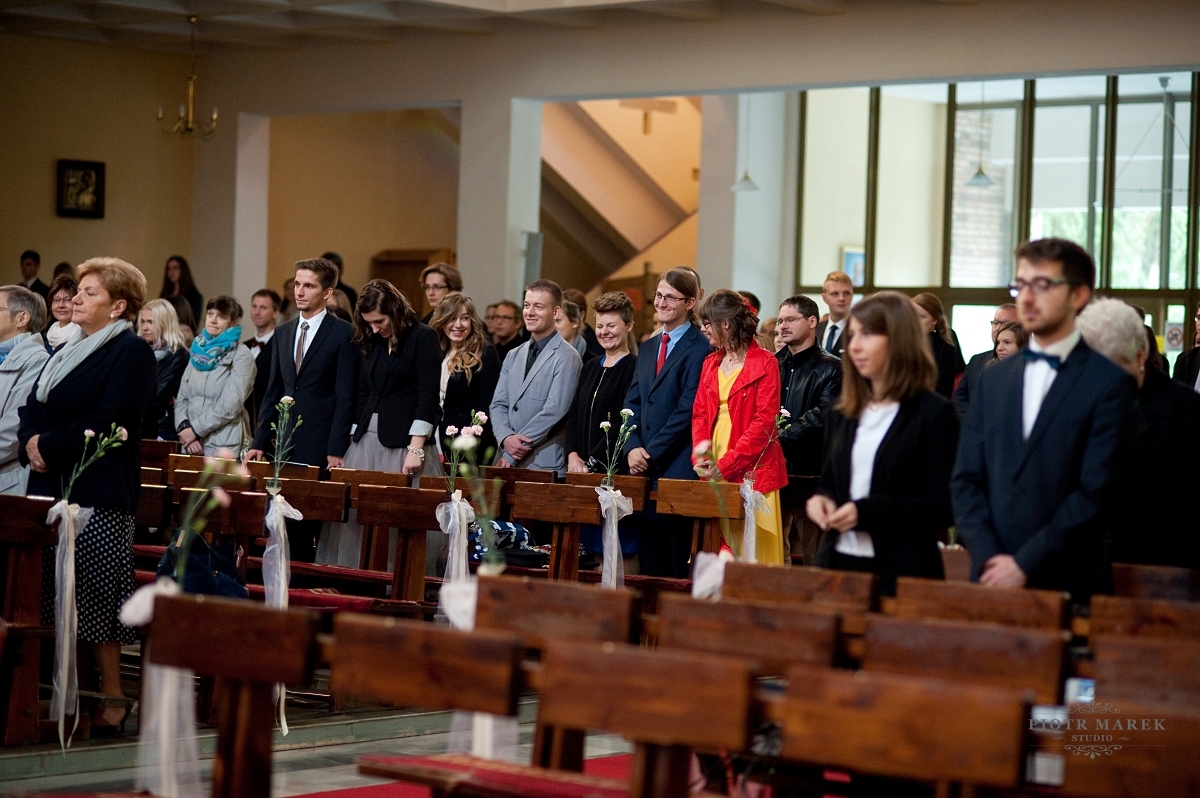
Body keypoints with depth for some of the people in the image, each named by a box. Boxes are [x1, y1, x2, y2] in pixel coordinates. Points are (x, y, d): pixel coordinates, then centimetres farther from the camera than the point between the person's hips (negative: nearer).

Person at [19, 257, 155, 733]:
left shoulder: (131, 352, -6)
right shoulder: (68, 352, 21)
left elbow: (107, 421, -16)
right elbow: (32, 408, 19)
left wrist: (50, 447, -13)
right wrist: (31, 442, -2)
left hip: (99, 493, -8)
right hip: (52, 487, 9)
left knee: (95, 599, -8)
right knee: (55, 597, 6)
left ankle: (111, 701, -4)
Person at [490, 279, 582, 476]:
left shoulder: (566, 358, -7)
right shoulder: (513, 356, 16)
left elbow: (554, 411, -14)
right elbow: (498, 405, 12)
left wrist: (510, 455, -13)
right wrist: (506, 438, -10)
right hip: (506, 462, 6)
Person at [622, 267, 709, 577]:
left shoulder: (699, 348, -7)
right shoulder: (648, 349, 18)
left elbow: (688, 410, -13)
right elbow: (632, 403, 15)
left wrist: (652, 455, -13)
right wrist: (632, 448, -2)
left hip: (678, 469, -7)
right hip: (644, 470, 7)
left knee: (674, 563, -5)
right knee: (648, 560, 6)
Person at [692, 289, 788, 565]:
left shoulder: (764, 363, -6)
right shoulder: (710, 364, 15)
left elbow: (764, 422, -12)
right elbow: (700, 415, 12)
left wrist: (725, 465, -16)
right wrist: (701, 458, -6)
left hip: (751, 472, -6)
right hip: (713, 473, 6)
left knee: (750, 552, -6)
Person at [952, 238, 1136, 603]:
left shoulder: (1110, 383, -4)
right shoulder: (993, 378, 13)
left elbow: (1097, 491, -10)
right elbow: (966, 478, 9)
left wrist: (1025, 563, -13)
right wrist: (988, 558, -6)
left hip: (1067, 585, -4)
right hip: (991, 580, 4)